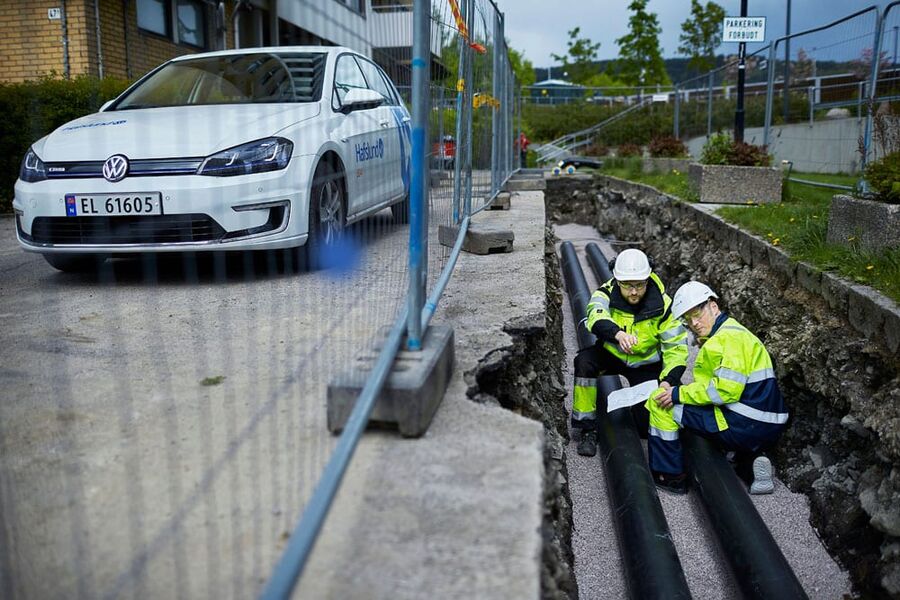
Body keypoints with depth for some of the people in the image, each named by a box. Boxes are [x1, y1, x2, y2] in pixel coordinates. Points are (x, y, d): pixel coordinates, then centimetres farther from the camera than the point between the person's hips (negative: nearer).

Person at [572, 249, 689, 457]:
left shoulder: (662, 304, -19)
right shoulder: (607, 293, -21)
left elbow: (677, 347, -17)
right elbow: (596, 316, -44)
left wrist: (668, 381, -34)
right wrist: (618, 334, -67)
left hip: (645, 362, 0)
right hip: (611, 353, 0)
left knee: (646, 423, -11)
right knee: (584, 361, -33)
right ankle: (587, 428, -18)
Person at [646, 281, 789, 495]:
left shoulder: (731, 336, -13)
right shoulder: (722, 335, 18)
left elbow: (726, 390, -21)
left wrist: (679, 394, -13)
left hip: (748, 427, -11)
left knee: (660, 402, -8)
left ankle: (669, 475, 3)